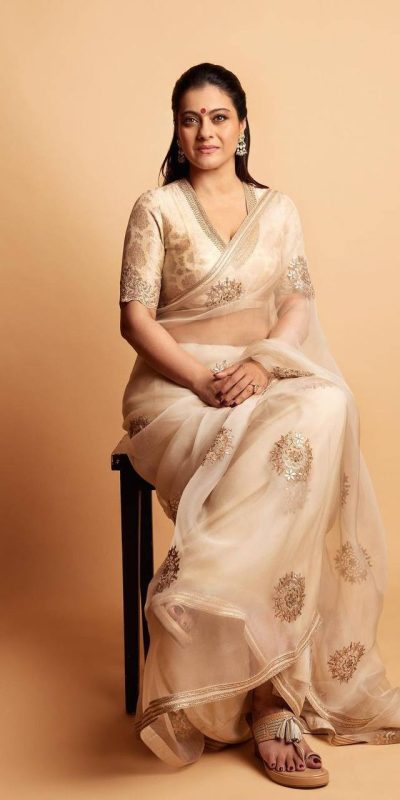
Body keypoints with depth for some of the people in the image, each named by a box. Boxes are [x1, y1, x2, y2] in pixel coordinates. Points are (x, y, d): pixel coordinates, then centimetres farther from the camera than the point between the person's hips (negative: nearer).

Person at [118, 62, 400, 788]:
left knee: (323, 416, -32)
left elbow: (299, 305, 7)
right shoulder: (156, 209, 3)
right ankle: (277, 698, -28)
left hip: (269, 378, 4)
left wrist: (261, 364, -13)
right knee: (279, 464, -33)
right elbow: (135, 319, -4)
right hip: (177, 386, -4)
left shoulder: (278, 210, 15)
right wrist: (204, 381, -17)